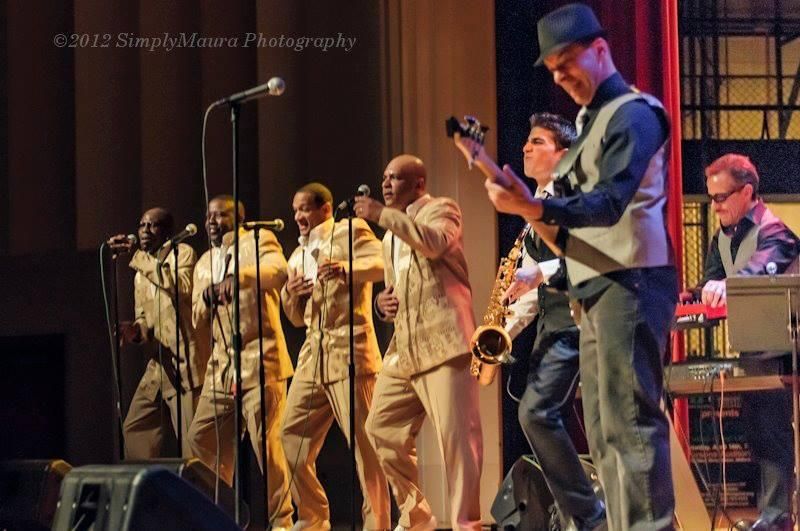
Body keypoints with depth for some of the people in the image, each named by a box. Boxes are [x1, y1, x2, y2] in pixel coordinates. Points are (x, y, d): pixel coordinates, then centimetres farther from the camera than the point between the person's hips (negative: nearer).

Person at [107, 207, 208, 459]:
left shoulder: (182, 253, -2)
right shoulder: (141, 274, 20)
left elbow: (182, 288, -23)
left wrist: (139, 257, -21)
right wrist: (135, 330, -1)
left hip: (185, 359, -8)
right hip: (160, 360, 8)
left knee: (191, 437, -13)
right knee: (135, 428, 8)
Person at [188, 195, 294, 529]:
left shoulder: (258, 241, -1)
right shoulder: (203, 264, 19)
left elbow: (278, 271, -22)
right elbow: (198, 319, 19)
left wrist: (239, 277, -39)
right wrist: (206, 298, -4)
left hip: (259, 360, -7)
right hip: (221, 365, 7)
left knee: (265, 441, -12)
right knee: (201, 438, 8)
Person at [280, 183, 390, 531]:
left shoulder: (351, 231, 1)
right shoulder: (298, 257, 21)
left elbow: (382, 263, -17)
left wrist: (346, 269, -35)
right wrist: (290, 294, 1)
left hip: (349, 349, -8)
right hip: (313, 352, 8)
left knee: (363, 441, -10)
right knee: (291, 439, 6)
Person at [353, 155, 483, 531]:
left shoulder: (441, 209, 2)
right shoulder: (391, 237, 25)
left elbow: (434, 242, -21)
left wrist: (382, 215, -15)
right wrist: (383, 302, 10)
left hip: (442, 342, -9)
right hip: (403, 350, 9)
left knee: (456, 435, -13)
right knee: (381, 429, 10)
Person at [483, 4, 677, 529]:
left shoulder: (633, 114, -9)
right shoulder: (593, 121, 21)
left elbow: (610, 203, -23)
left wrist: (534, 207, -35)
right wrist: (552, 230, 5)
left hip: (630, 284, -10)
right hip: (599, 289, 10)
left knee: (629, 422, -14)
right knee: (604, 431, 9)